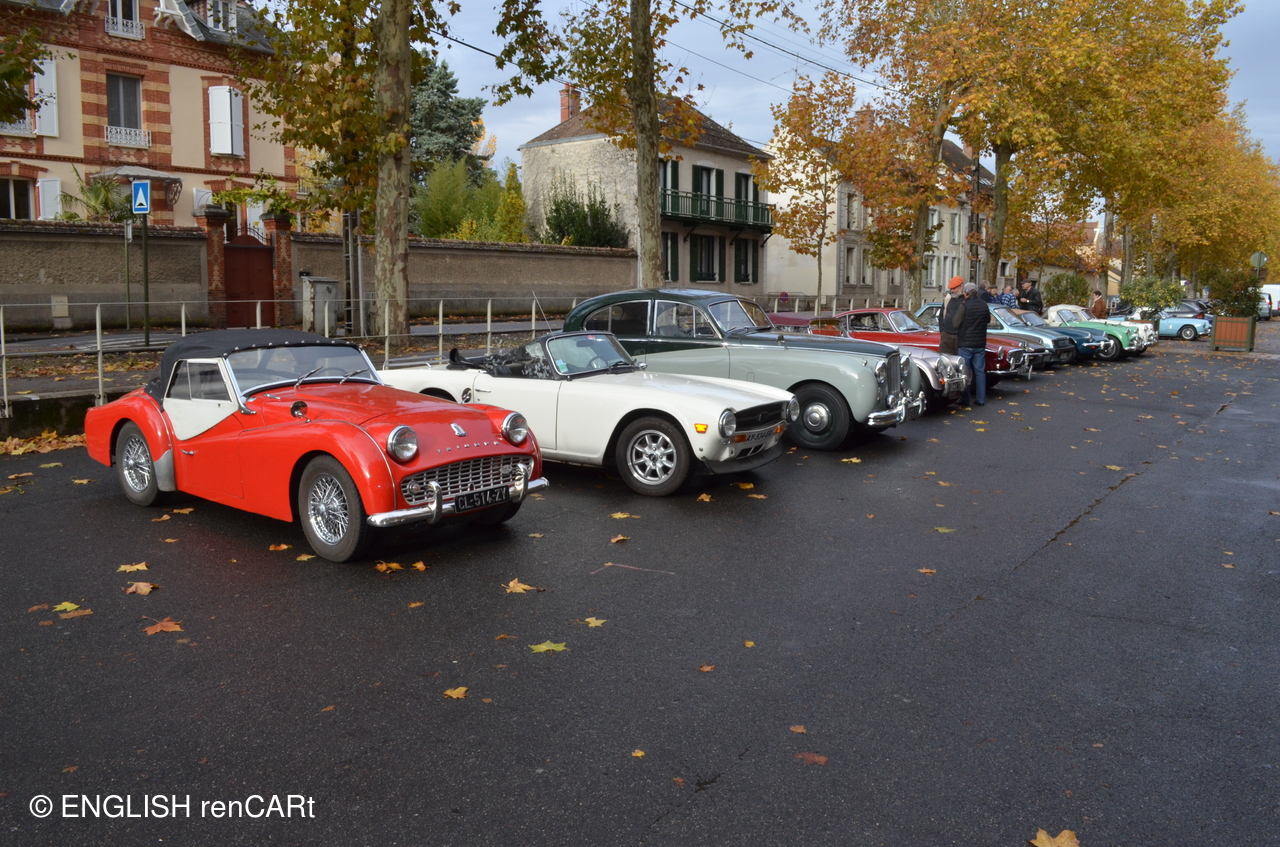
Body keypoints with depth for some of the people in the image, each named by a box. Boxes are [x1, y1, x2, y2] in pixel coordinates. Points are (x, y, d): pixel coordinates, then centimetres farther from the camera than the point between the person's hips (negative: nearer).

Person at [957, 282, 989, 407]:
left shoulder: (964, 306, -14)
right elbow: (988, 319, 18)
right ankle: (981, 399, 11)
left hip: (965, 344, -5)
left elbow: (956, 324, -11)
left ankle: (964, 400, 2)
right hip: (980, 344, 5)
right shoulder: (984, 306, 3)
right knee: (980, 371, 10)